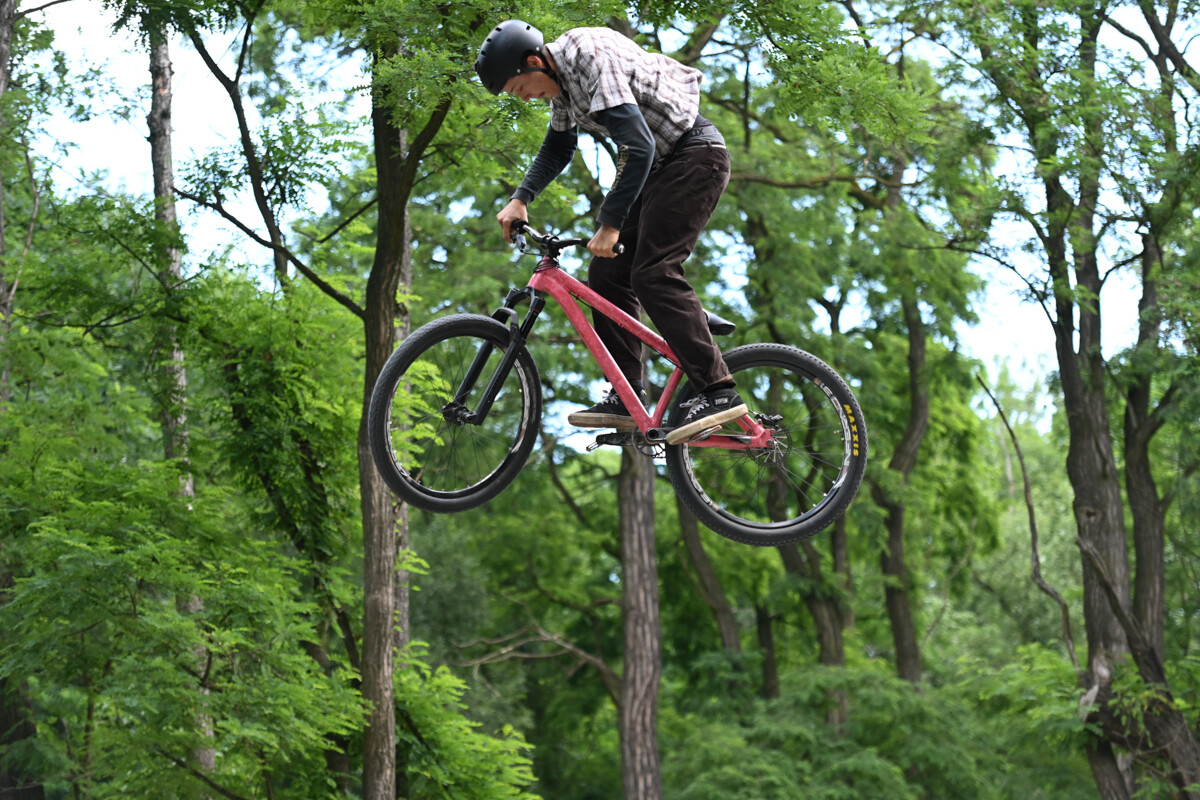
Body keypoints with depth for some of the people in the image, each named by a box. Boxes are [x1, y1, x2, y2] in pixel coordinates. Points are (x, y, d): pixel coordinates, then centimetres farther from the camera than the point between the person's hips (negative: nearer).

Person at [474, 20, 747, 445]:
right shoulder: (561, 77, 7)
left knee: (653, 274, -20)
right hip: (659, 166, 10)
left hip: (694, 155, -10)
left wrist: (611, 223, -28)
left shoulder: (593, 58, -24)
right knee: (608, 273, 4)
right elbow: (557, 148, 24)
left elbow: (637, 146, -30)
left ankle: (719, 391, -23)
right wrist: (520, 199, 10)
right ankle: (627, 397, 5)